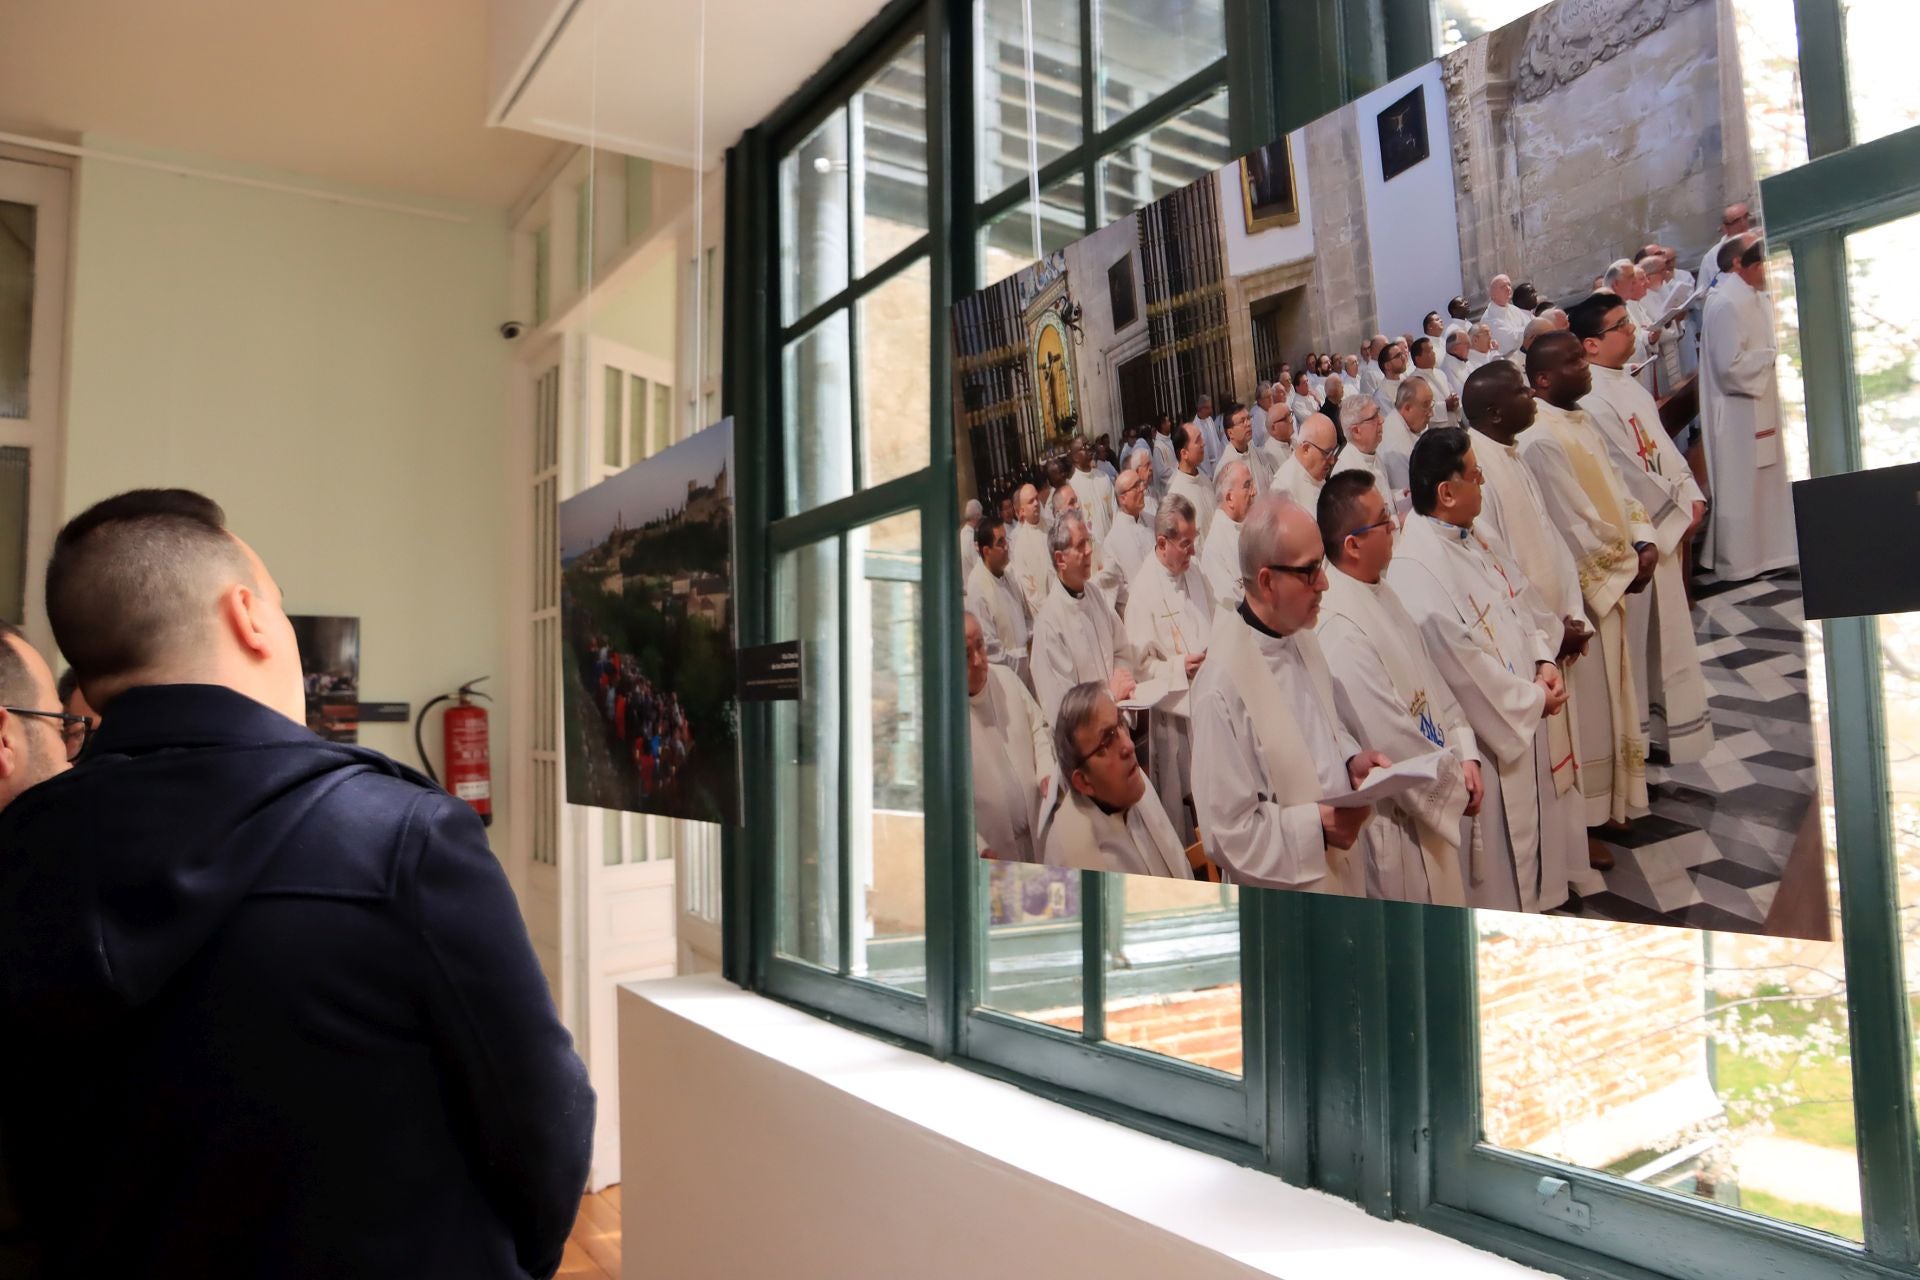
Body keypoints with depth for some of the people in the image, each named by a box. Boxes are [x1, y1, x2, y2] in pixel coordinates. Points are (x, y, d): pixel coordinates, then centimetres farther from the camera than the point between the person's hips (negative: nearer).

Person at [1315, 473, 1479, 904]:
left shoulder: (1379, 592, 3)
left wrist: (1464, 753, -1)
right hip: (1395, 821, -9)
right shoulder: (1339, 629, -28)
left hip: (1429, 802, 9)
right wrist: (1457, 788, -11)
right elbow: (1390, 741, -26)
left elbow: (1429, 681, 10)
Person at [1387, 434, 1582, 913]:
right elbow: (1464, 666, -27)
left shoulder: (1467, 541, 4)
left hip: (1523, 723, 10)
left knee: (1528, 841, 25)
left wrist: (1544, 661, -4)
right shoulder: (1415, 569, -27)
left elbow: (1514, 607, 13)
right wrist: (1534, 699, -14)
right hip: (1485, 738, -10)